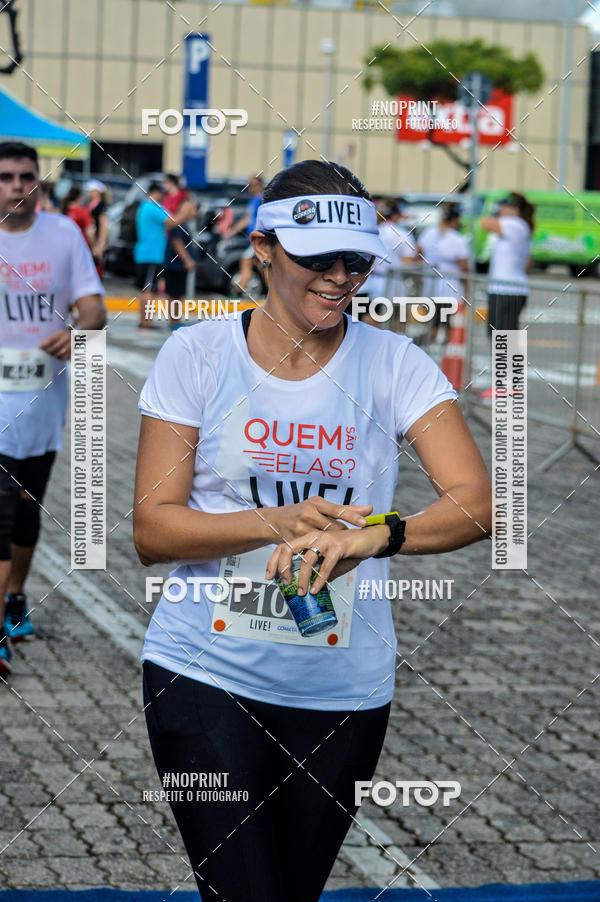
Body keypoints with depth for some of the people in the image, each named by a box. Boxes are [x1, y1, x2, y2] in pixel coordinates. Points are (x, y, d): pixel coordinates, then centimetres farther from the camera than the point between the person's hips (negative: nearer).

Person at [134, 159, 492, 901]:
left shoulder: (393, 363, -1)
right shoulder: (197, 354, -3)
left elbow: (475, 503, -14)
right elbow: (151, 529, -7)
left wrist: (375, 536, -34)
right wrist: (275, 522, -24)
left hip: (343, 693, 2)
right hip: (205, 672, -2)